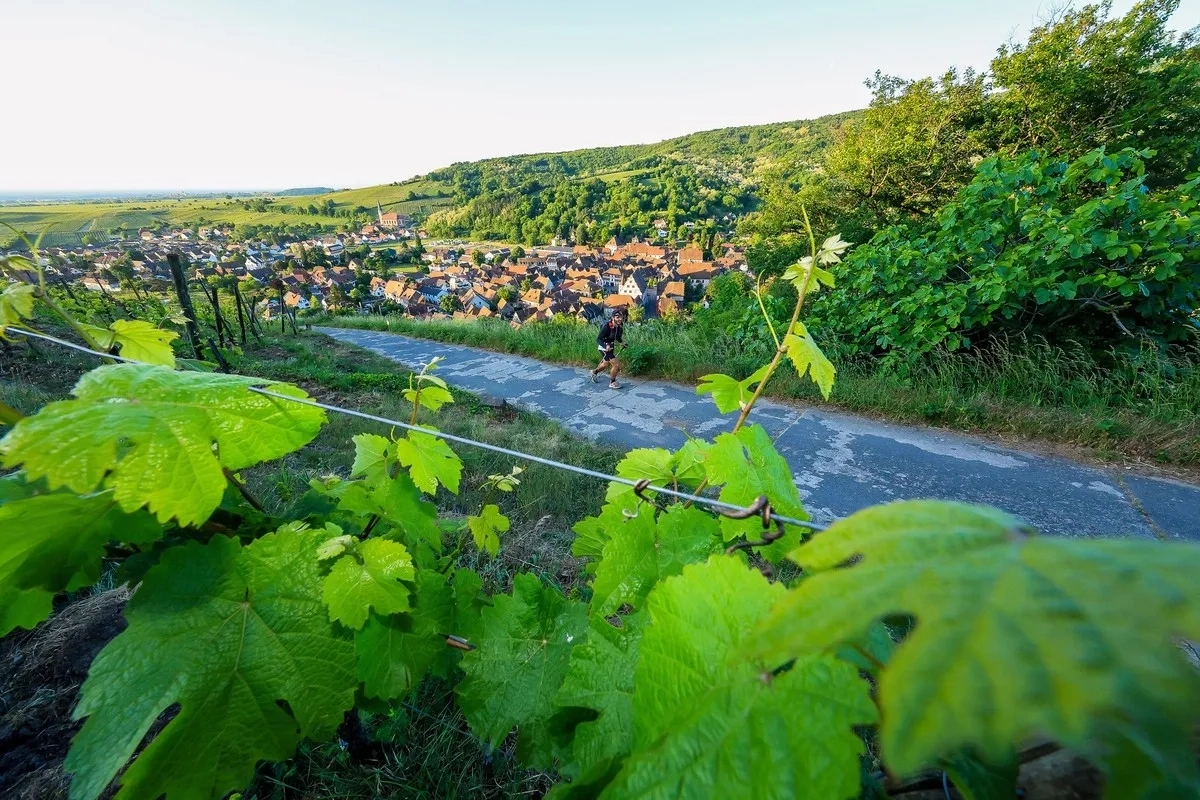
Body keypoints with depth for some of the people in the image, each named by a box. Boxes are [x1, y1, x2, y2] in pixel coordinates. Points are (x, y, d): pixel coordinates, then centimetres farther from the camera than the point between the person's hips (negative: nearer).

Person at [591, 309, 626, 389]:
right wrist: (606, 346, -44)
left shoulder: (620, 326, -9)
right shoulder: (607, 326, -29)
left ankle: (594, 372, 57)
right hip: (604, 347, -8)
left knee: (606, 364, 28)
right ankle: (612, 383, 7)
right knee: (617, 365, -14)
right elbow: (598, 339, -29)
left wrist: (622, 342, -4)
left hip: (611, 346, 8)